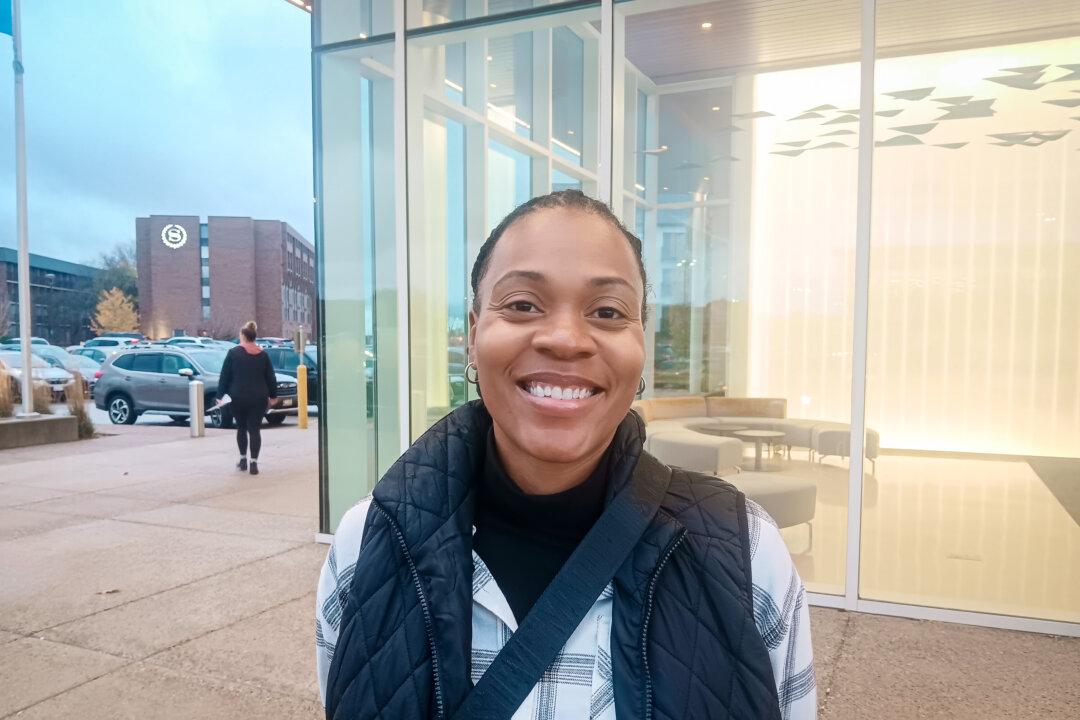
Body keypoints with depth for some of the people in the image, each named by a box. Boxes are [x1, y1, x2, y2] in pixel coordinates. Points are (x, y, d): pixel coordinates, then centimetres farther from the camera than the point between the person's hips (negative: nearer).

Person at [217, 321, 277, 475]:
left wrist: (220, 395, 4)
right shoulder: (263, 355, 4)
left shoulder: (233, 353, -3)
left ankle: (243, 459, 21)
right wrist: (273, 395, 19)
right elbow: (271, 377, 10)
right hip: (258, 399, 1)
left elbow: (224, 376, -3)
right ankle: (254, 463, -2)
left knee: (241, 428, 16)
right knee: (254, 429, 2)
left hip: (238, 398, -1)